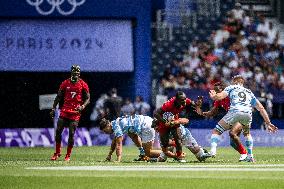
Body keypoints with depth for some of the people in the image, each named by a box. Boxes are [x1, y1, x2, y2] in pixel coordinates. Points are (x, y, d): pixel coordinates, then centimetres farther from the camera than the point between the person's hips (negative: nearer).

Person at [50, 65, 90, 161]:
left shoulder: (83, 85, 1)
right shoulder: (65, 83, 6)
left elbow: (87, 98, 3)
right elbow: (59, 97, 13)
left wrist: (82, 106, -15)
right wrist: (53, 108, 7)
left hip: (75, 112, -2)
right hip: (65, 111, 2)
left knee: (71, 133, -5)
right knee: (58, 131, -2)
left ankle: (68, 155, 3)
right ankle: (57, 152, 12)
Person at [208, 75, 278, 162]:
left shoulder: (231, 88, 26)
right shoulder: (249, 93, 36)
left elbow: (220, 96, 5)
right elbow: (261, 108, 32)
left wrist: (212, 96, 18)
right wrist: (268, 123, 33)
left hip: (235, 112, -4)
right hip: (248, 114, 4)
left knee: (217, 131, 8)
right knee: (247, 133, 34)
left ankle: (213, 150, -16)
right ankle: (250, 156, 25)